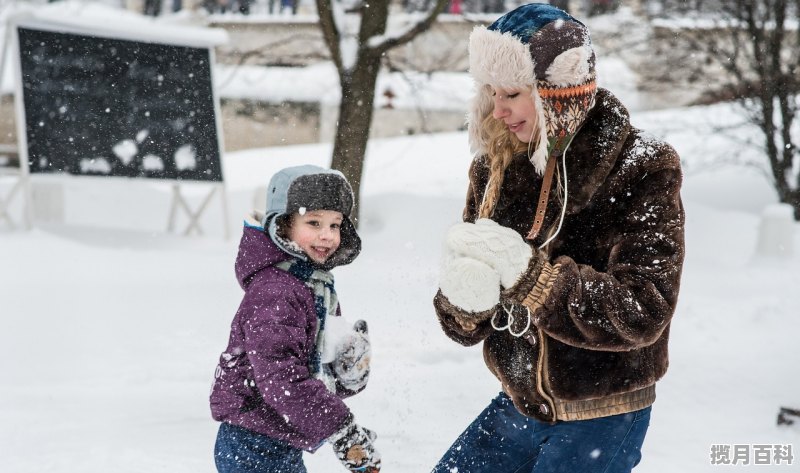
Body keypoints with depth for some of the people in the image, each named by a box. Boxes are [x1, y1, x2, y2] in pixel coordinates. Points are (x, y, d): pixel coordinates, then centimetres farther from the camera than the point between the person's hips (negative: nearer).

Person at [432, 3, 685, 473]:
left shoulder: (642, 169, -16)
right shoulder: (495, 169, -1)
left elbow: (643, 312, -24)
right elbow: (466, 326, 1)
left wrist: (529, 275, -33)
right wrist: (463, 298, -23)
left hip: (603, 421, -5)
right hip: (520, 404, 6)